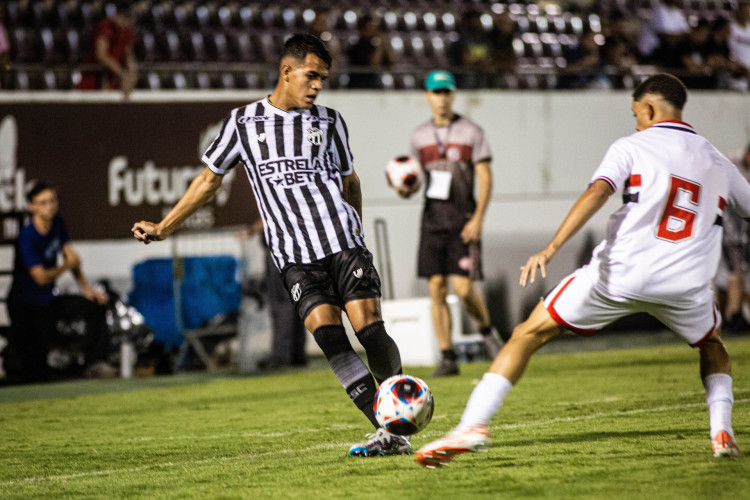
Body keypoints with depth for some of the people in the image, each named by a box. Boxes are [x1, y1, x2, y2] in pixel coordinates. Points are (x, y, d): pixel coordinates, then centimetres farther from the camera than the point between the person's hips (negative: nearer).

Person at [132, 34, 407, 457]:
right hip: (295, 258, -1)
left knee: (370, 329, -11)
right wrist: (163, 228, 16)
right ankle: (390, 433, -17)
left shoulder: (330, 121, 12)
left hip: (344, 243, 1)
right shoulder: (244, 122, 9)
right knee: (328, 334, -17)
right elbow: (210, 179, 17)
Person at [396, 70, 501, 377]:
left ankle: (487, 332, 16)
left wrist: (478, 218, -13)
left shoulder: (471, 132, 0)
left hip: (462, 221, -4)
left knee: (464, 288, -13)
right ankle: (448, 358, 2)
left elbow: (485, 178, -3)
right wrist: (406, 189, -4)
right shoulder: (420, 135, 11)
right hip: (432, 219, 4)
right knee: (436, 289, -2)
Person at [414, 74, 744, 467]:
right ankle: (721, 432, 11)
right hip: (685, 284, 3)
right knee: (712, 344, 34)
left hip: (619, 275, -3)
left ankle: (471, 426, -5)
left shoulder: (630, 147, 5)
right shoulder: (716, 162, 18)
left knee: (528, 335, 8)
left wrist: (552, 248, -21)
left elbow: (597, 192, -12)